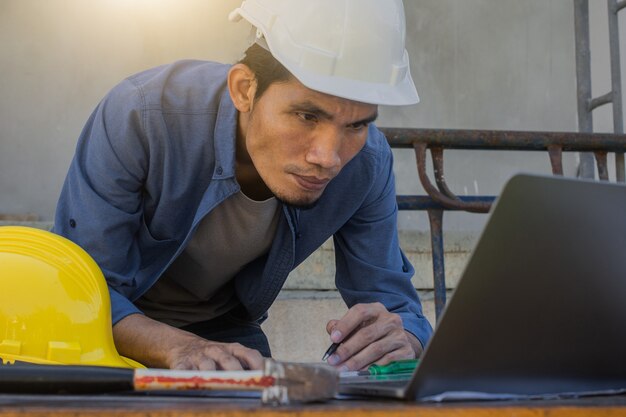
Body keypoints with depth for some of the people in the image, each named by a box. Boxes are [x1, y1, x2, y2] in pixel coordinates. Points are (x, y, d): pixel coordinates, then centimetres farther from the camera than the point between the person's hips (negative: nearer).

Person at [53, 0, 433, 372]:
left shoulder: (367, 164, -21)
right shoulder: (138, 117, -32)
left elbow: (394, 301, -13)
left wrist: (401, 342, -38)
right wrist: (180, 348, -48)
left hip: (226, 327, 1)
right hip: (119, 322, -1)